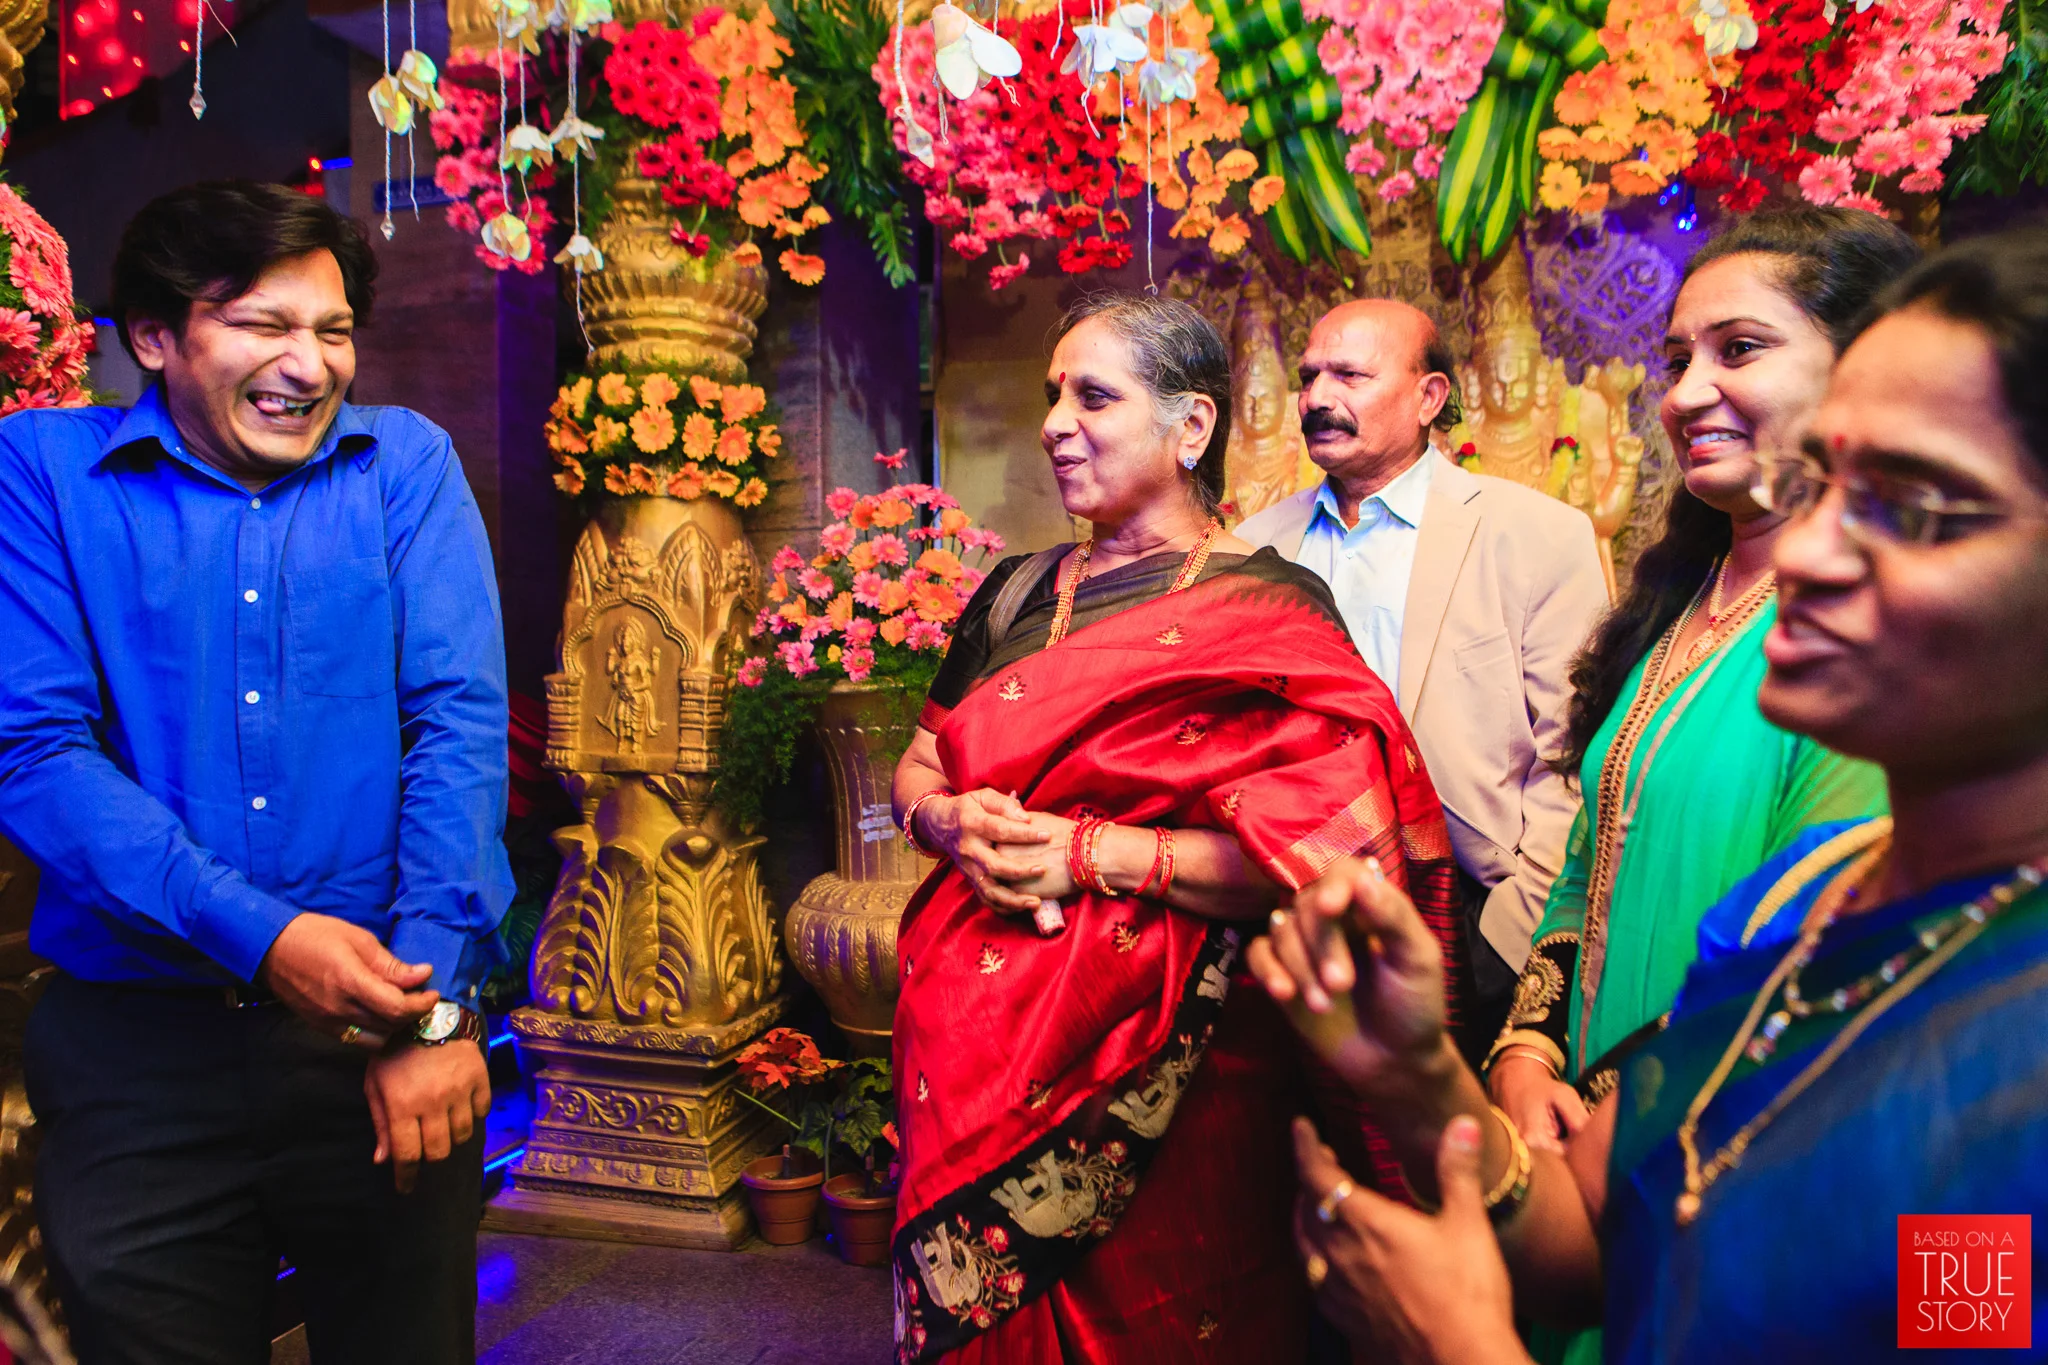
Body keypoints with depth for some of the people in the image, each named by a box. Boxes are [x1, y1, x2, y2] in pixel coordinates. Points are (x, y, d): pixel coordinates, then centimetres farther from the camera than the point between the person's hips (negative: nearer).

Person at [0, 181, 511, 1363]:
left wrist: (431, 1006, -16)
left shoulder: (407, 463, 2)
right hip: (136, 1045, 0)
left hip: (387, 1025, 1)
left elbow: (460, 723, -7)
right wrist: (259, 937, -20)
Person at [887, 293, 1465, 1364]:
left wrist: (1088, 853, -20)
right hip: (974, 1040, 6)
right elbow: (915, 770, 15)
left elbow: (1330, 854, -19)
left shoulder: (1269, 611, -10)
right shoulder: (1018, 592, 9)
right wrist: (952, 823, -8)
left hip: (1162, 1068, -5)